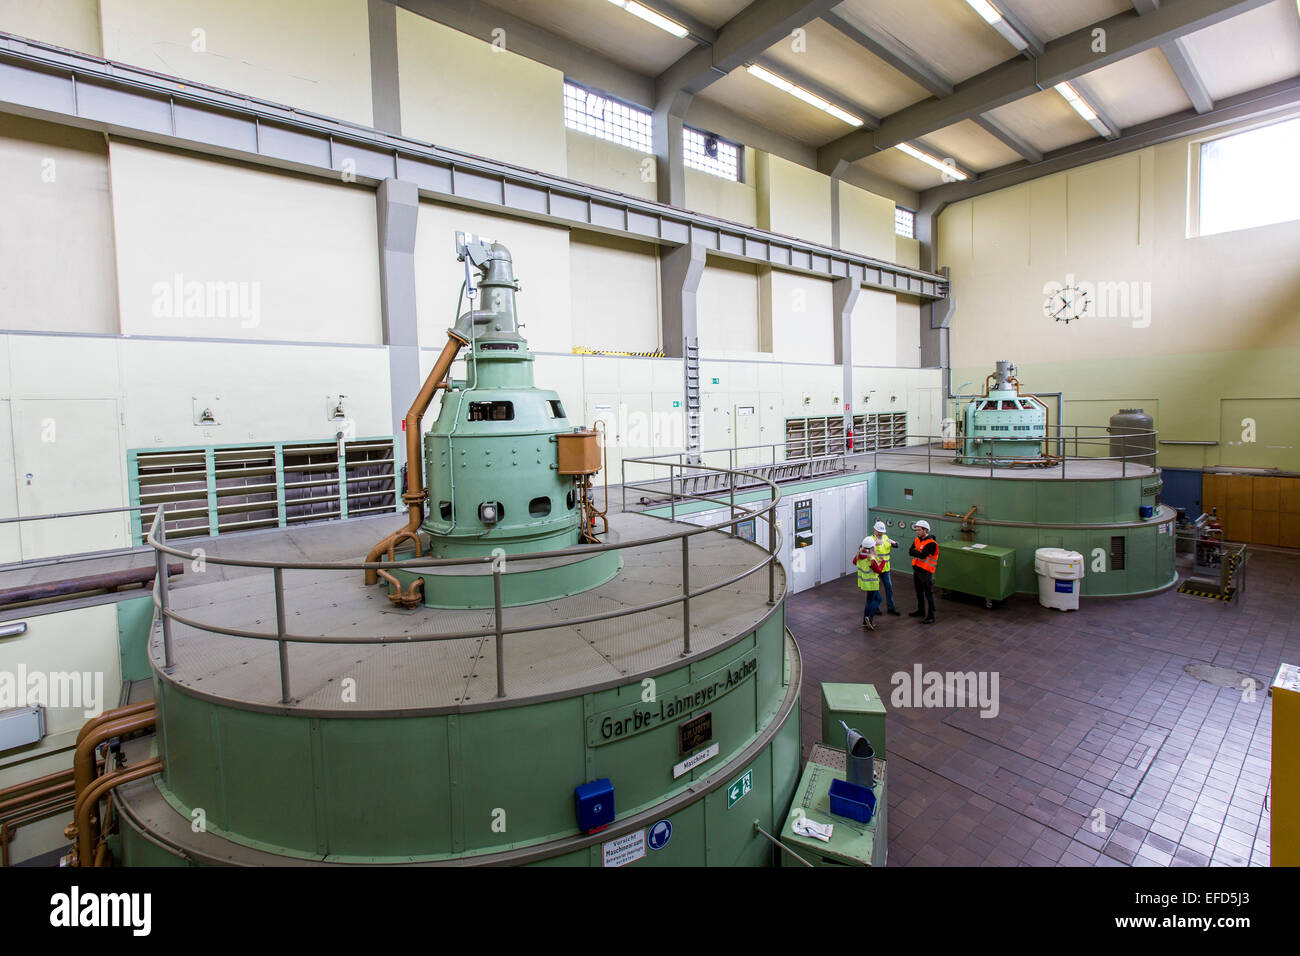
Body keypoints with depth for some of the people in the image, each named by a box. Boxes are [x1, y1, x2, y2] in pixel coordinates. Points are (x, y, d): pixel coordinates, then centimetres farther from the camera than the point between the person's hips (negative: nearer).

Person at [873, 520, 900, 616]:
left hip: (885, 568, 5)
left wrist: (892, 542, -20)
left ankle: (890, 607, 20)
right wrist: (875, 543, -40)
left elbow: (897, 544, 3)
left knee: (889, 587, 9)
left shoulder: (886, 537, 7)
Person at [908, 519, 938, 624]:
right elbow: (910, 551, 0)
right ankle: (921, 611, 36)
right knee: (919, 592, 21)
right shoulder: (918, 539, 8)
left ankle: (931, 616, 3)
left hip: (926, 572, -8)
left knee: (929, 594, -3)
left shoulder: (931, 543, -18)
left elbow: (922, 555, -25)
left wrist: (915, 552, -9)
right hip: (916, 569, 8)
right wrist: (918, 552, -17)